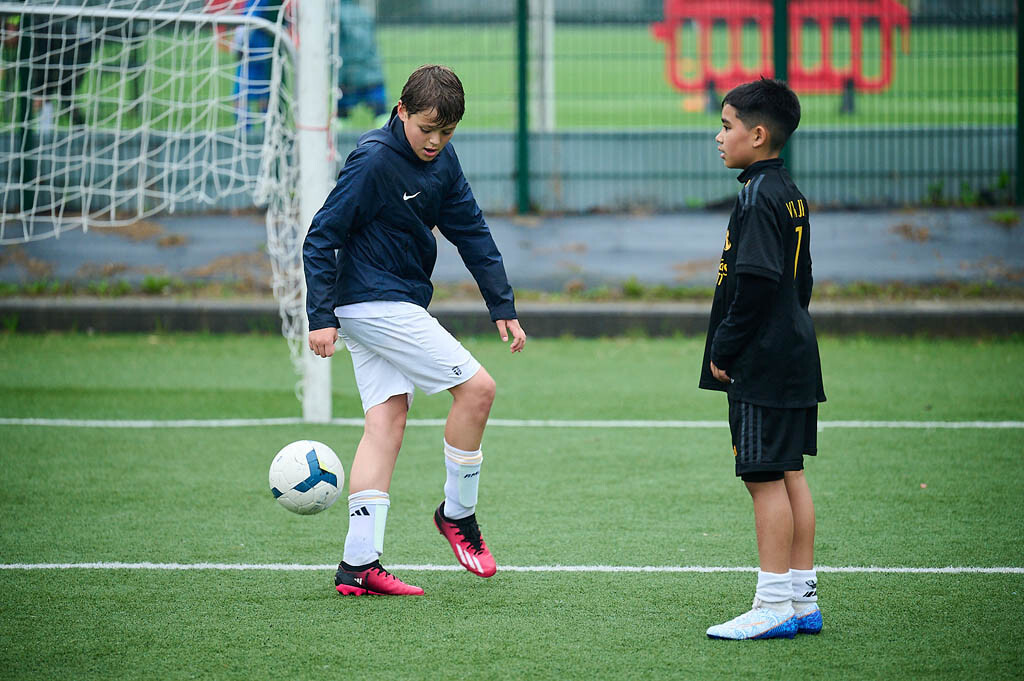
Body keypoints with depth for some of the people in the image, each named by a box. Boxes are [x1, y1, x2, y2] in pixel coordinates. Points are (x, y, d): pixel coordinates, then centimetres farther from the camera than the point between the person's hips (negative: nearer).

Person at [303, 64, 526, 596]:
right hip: (375, 305, -8)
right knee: (477, 387, -9)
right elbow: (321, 238, -16)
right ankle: (458, 513, 7)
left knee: (387, 421, 3)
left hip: (396, 307, 8)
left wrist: (502, 307, 8)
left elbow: (472, 232, 12)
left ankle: (359, 564, 0)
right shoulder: (373, 161, -17)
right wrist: (321, 317, -20)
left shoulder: (441, 161, 7)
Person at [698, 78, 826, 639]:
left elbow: (755, 282, -21)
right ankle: (802, 599, 16)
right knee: (789, 475, 12)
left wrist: (724, 349, -15)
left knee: (765, 477, -7)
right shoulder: (789, 194, 14)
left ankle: (774, 606, -6)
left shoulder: (758, 197, -15)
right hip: (794, 357, 10)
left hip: (762, 363, -10)